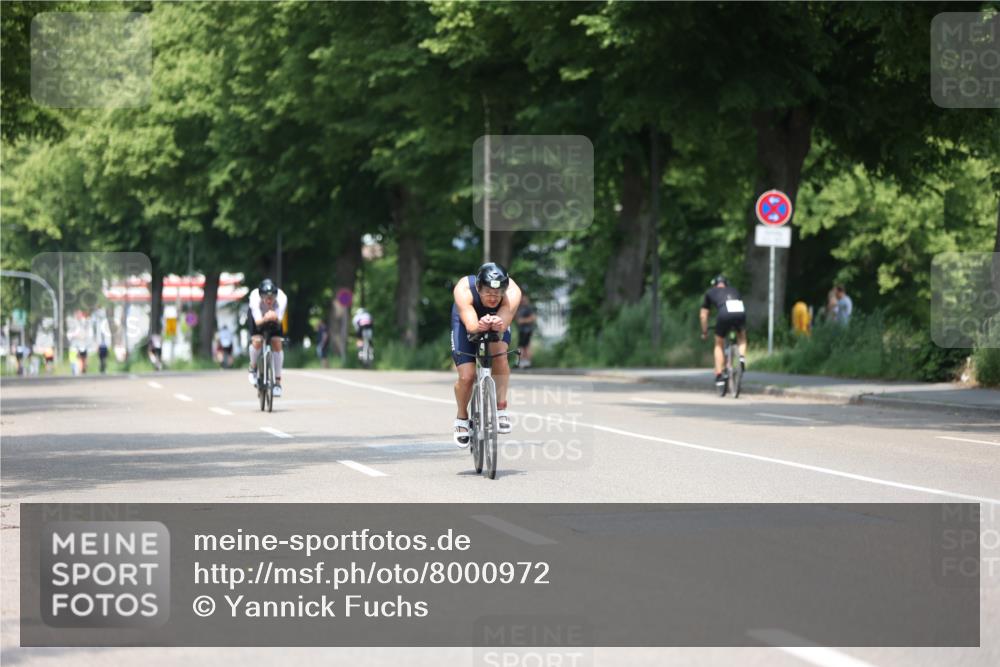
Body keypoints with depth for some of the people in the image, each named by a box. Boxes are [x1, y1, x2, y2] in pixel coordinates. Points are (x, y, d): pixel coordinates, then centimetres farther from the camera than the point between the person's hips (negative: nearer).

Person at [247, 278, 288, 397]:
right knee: (257, 341, -25)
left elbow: (279, 321, -43)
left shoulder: (282, 298, -37)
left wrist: (275, 318, -65)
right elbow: (257, 321, -44)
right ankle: (253, 369, 4)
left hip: (274, 319, 1)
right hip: (258, 317, -1)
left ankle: (277, 382, -3)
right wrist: (265, 319, -66)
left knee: (277, 343, -14)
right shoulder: (255, 298, -39)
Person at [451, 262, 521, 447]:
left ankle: (501, 409, -17)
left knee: (499, 353, -30)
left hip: (498, 322, 1)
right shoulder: (463, 291, -39)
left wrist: (498, 324, -71)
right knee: (466, 376, -13)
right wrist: (480, 326, -71)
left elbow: (504, 324, -47)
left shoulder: (513, 293, -36)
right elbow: (470, 325, -48)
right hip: (467, 322, -1)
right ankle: (462, 419, 14)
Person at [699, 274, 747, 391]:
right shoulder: (734, 290, 36)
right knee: (742, 338, 32)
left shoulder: (710, 292, 31)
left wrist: (704, 332, 45)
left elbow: (703, 315, 34)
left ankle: (719, 376, 12)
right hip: (740, 313, 2)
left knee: (719, 345, 19)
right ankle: (742, 357, 6)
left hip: (724, 315, -2)